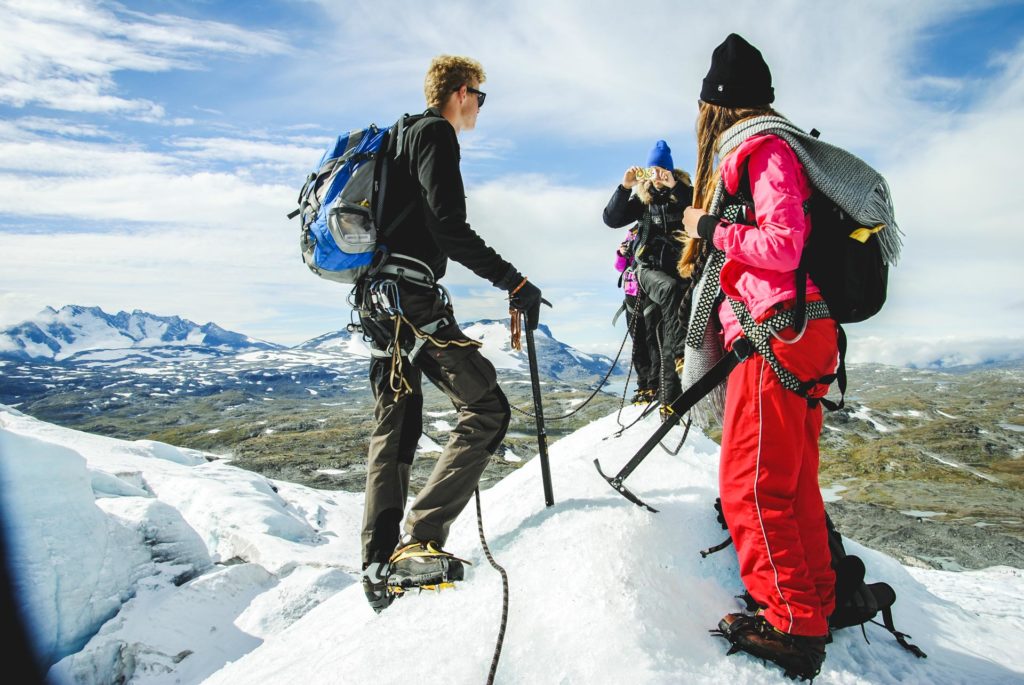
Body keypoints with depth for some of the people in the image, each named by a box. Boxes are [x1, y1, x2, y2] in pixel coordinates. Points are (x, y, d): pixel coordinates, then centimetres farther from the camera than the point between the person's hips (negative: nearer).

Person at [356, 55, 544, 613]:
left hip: (376, 296, 11)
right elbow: (449, 228, -17)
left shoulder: (401, 138, 27)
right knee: (487, 408, -11)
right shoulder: (435, 134, -3)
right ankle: (420, 539, -15)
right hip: (409, 294, -11)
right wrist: (514, 282, -16)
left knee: (394, 426, 11)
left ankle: (380, 567, 15)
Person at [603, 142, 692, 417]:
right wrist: (625, 187, -13)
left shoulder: (682, 193, 5)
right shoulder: (642, 198, 8)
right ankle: (681, 352, -38)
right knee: (670, 288, -37)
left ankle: (669, 399, 1)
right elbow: (612, 219, -3)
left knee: (666, 341, -3)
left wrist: (675, 186, -23)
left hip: (678, 267, 0)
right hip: (650, 268, 0)